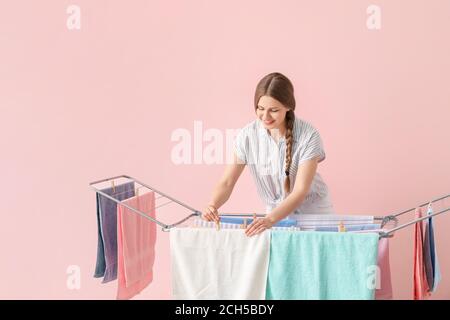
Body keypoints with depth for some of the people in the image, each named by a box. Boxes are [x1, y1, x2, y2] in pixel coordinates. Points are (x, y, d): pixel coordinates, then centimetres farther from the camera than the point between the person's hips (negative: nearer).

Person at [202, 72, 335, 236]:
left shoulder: (309, 136, -19)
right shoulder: (247, 135, -11)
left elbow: (300, 191, -23)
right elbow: (227, 183, -10)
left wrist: (270, 219, -38)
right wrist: (212, 205, -31)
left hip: (314, 214, -2)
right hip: (277, 216, 2)